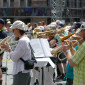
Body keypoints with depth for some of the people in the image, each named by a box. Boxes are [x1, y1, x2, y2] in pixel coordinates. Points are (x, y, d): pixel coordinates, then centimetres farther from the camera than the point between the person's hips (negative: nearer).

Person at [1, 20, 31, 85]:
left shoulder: (22, 41, -16)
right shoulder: (27, 39, 14)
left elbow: (14, 58, -16)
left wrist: (9, 49, -1)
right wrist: (9, 49, 11)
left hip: (21, 73, -10)